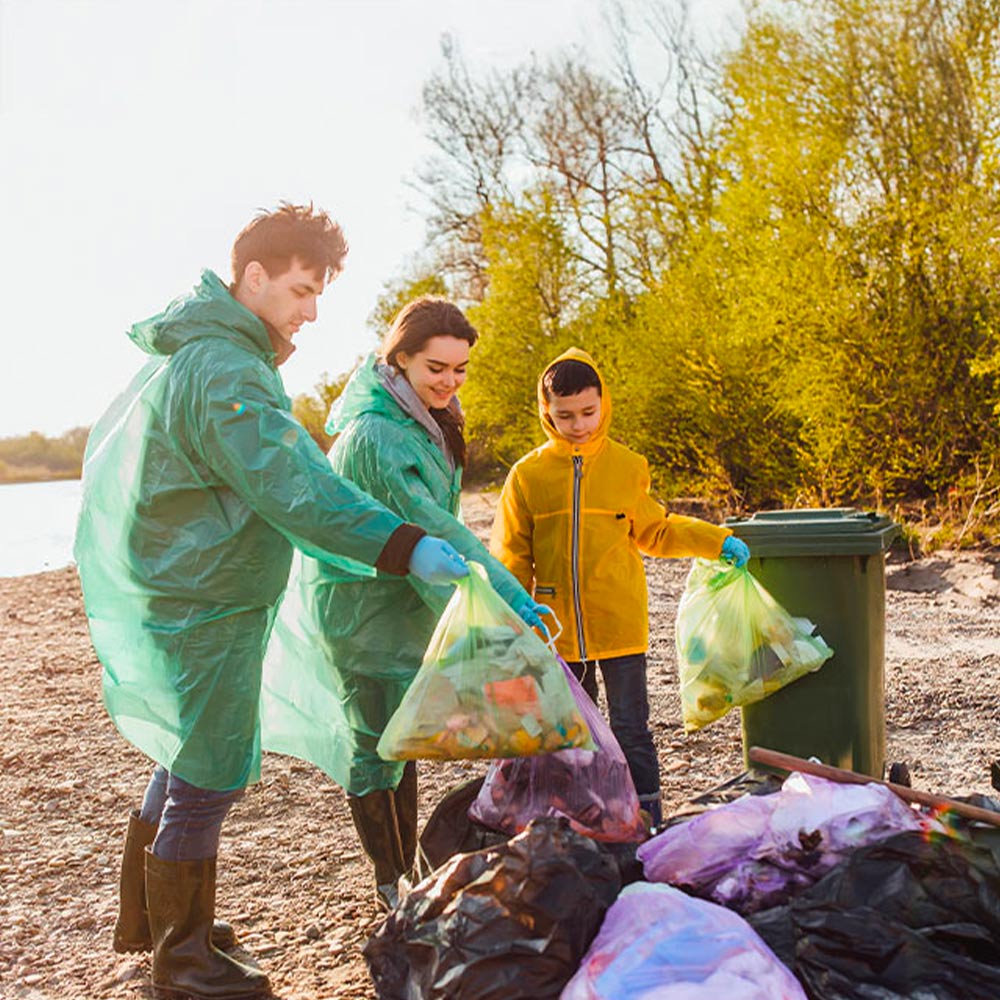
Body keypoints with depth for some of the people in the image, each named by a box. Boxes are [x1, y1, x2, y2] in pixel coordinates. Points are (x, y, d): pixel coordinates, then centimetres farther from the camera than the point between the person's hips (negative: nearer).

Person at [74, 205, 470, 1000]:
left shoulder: (194, 354, 12)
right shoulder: (223, 370, -22)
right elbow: (296, 489, -31)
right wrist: (404, 547, -35)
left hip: (168, 596, 11)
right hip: (200, 612, -11)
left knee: (184, 763, 22)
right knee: (208, 779, 1)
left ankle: (148, 918, 38)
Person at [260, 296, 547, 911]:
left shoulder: (428, 423, 6)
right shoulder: (374, 434, -25)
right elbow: (430, 525, -31)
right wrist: (506, 595, -35)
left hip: (405, 602, 9)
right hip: (362, 611, -9)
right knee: (378, 746, 2)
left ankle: (404, 874, 29)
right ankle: (392, 884, 17)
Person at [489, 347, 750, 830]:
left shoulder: (627, 467, -1)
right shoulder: (527, 474, -1)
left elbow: (654, 532, 13)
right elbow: (511, 559, 3)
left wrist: (716, 541, 3)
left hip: (620, 626, -1)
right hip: (558, 629, 1)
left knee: (630, 730, 4)